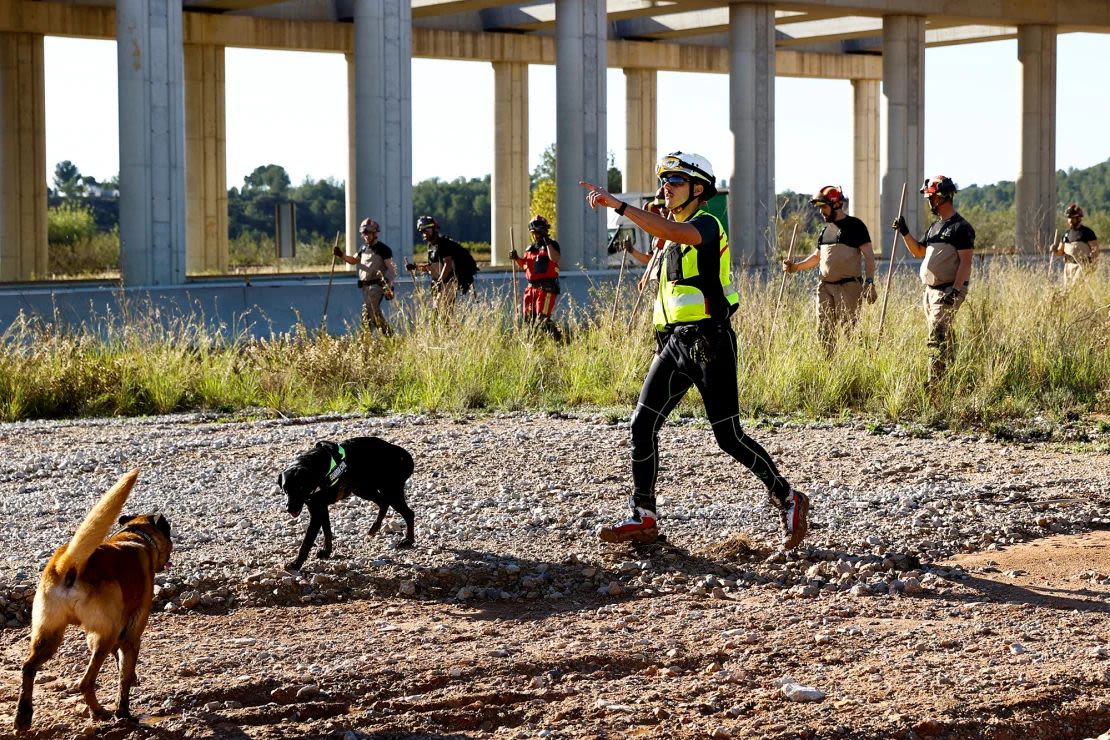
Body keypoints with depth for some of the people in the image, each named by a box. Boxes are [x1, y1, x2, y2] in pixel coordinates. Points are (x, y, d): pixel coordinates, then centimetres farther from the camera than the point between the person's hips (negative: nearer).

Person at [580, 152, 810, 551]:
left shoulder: (707, 225, -10)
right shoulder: (673, 238, 20)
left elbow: (673, 232, -32)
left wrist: (617, 204, -37)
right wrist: (665, 344, 23)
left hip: (710, 342, -9)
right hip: (675, 341, 9)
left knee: (729, 437, -7)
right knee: (643, 424, 0)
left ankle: (788, 500, 8)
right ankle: (643, 518, 5)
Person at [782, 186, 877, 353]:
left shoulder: (854, 225, -4)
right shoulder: (825, 229, 18)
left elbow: (868, 255, -8)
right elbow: (817, 256, 28)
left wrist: (869, 283, -17)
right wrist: (795, 267, 13)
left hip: (849, 287, -7)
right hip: (825, 287, 7)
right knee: (824, 330, 3)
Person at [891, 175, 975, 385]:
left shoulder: (961, 227, -10)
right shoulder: (935, 226, 18)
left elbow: (966, 261, -16)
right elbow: (918, 251, 27)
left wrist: (955, 291, -24)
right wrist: (904, 232, 11)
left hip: (949, 291, -9)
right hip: (931, 290, 9)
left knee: (937, 338, -16)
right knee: (946, 338, 13)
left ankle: (934, 382, -21)